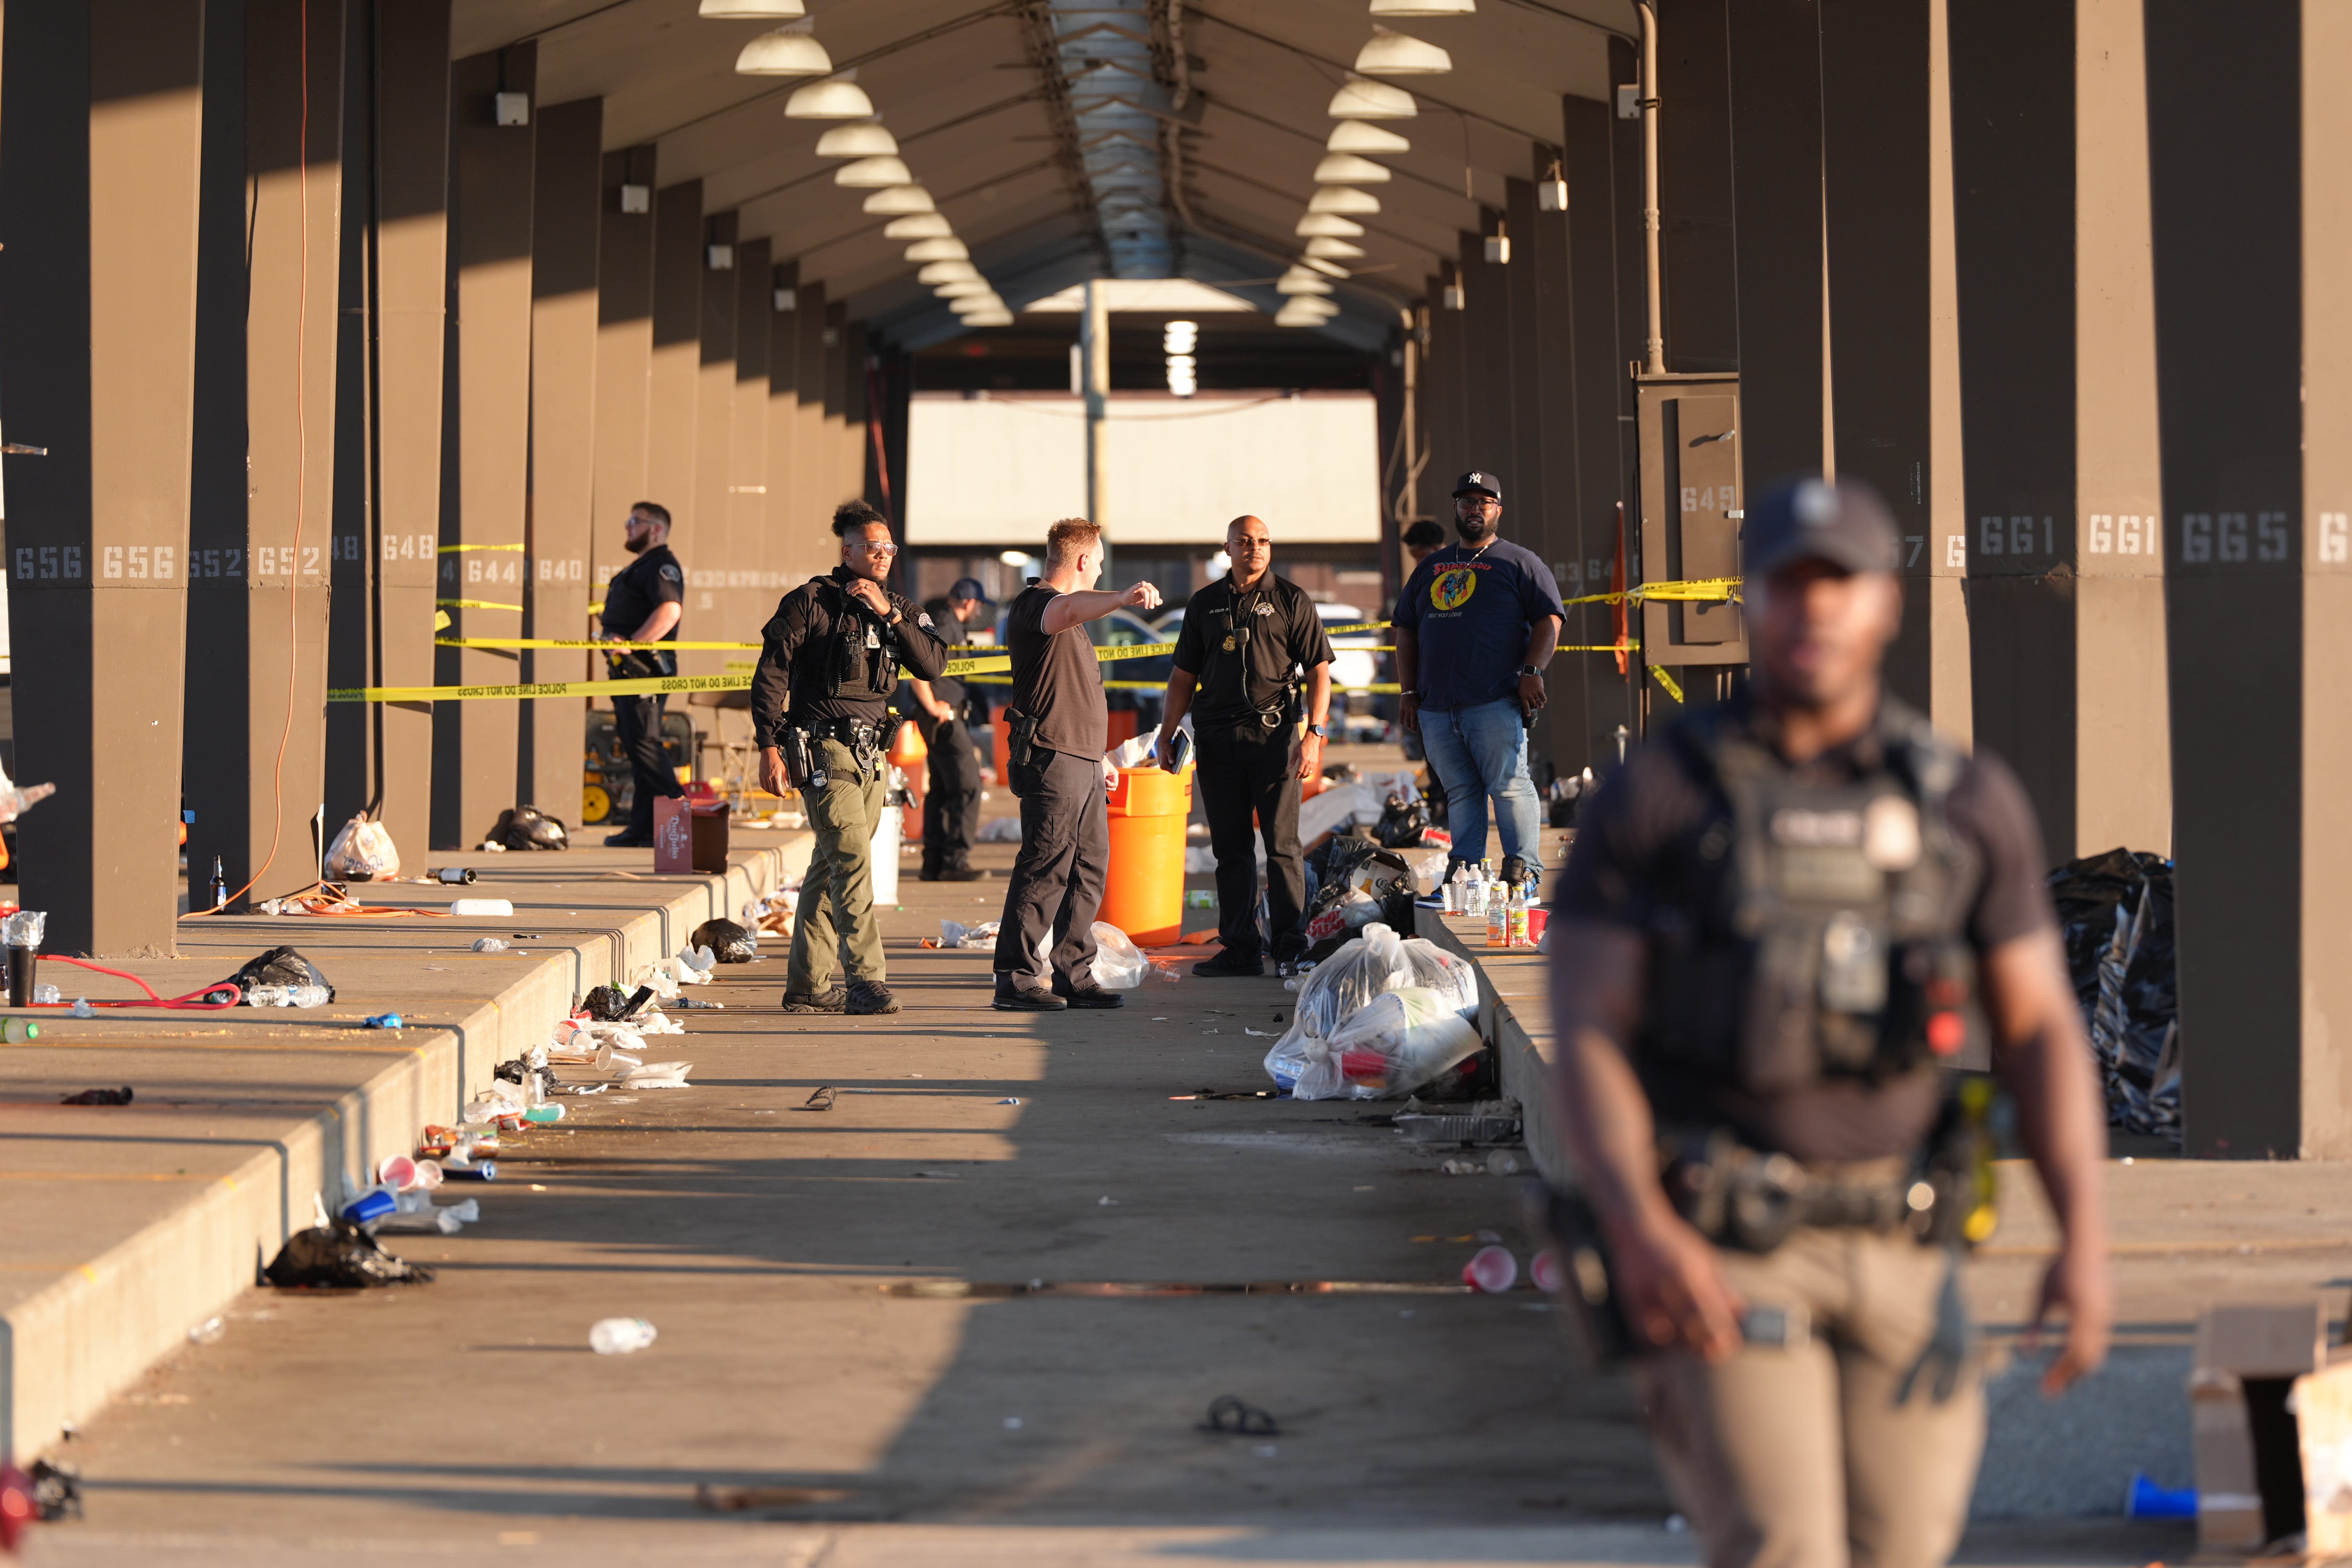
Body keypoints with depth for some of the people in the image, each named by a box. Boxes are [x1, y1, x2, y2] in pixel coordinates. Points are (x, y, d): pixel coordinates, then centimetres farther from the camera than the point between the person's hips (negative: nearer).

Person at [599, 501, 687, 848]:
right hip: (628, 671, 11)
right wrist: (613, 641, 12)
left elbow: (670, 610, -26)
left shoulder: (662, 566, -9)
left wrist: (631, 643, -28)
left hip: (645, 669, -11)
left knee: (643, 743, -15)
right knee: (635, 745, 9)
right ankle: (642, 827, 11)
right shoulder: (638, 568, 24)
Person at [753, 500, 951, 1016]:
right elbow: (771, 674, -4)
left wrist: (890, 615, -10)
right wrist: (769, 747, -9)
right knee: (853, 859, -17)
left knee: (829, 867, 11)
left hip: (869, 755, 7)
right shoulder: (811, 601, -4)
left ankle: (807, 986, 16)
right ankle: (866, 981, -20)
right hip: (823, 752, -6)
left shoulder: (898, 611, 13)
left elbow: (933, 665, -1)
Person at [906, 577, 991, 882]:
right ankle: (955, 861, -9)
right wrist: (932, 707, -20)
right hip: (945, 719, -11)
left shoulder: (952, 625, 17)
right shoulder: (944, 626, -15)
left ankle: (934, 863, 16)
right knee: (967, 786, -10)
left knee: (940, 789, 12)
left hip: (949, 718, 11)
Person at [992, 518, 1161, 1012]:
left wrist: (1099, 754, 31)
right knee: (1046, 868, -10)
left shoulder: (1071, 621, 24)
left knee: (1089, 867, 9)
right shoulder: (1033, 605, -9)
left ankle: (1074, 975, 14)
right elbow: (1067, 610, -35)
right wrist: (1123, 598, -52)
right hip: (1052, 757, -10)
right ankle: (1015, 978, -7)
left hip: (1084, 762, 10)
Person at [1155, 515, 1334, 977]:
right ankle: (1239, 948, 11)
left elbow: (1319, 671, 0)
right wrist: (1167, 735, 12)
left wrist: (1314, 733, -10)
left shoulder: (1291, 601, 3)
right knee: (1230, 847, 6)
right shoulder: (1206, 604, 13)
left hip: (1273, 734, -4)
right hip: (1217, 738, 4)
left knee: (1281, 845, -4)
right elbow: (1184, 675, 18)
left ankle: (1291, 949, -1)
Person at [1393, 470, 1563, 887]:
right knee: (1459, 790, 7)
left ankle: (1523, 864, -6)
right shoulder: (1432, 567, 21)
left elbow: (1548, 620, -2)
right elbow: (1406, 629, 21)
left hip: (1495, 704, -5)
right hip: (1436, 708, 5)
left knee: (1508, 784, -9)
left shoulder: (1519, 563, 7)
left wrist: (1531, 672, -14)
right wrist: (1408, 692, 12)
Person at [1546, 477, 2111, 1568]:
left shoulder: (1972, 806, 4)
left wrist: (2084, 1236, -12)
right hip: (1714, 1256, -4)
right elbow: (1586, 1043, -10)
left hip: (1894, 1254, 4)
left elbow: (2040, 1036, 3)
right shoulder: (1649, 802, -5)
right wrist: (1639, 1230, -27)